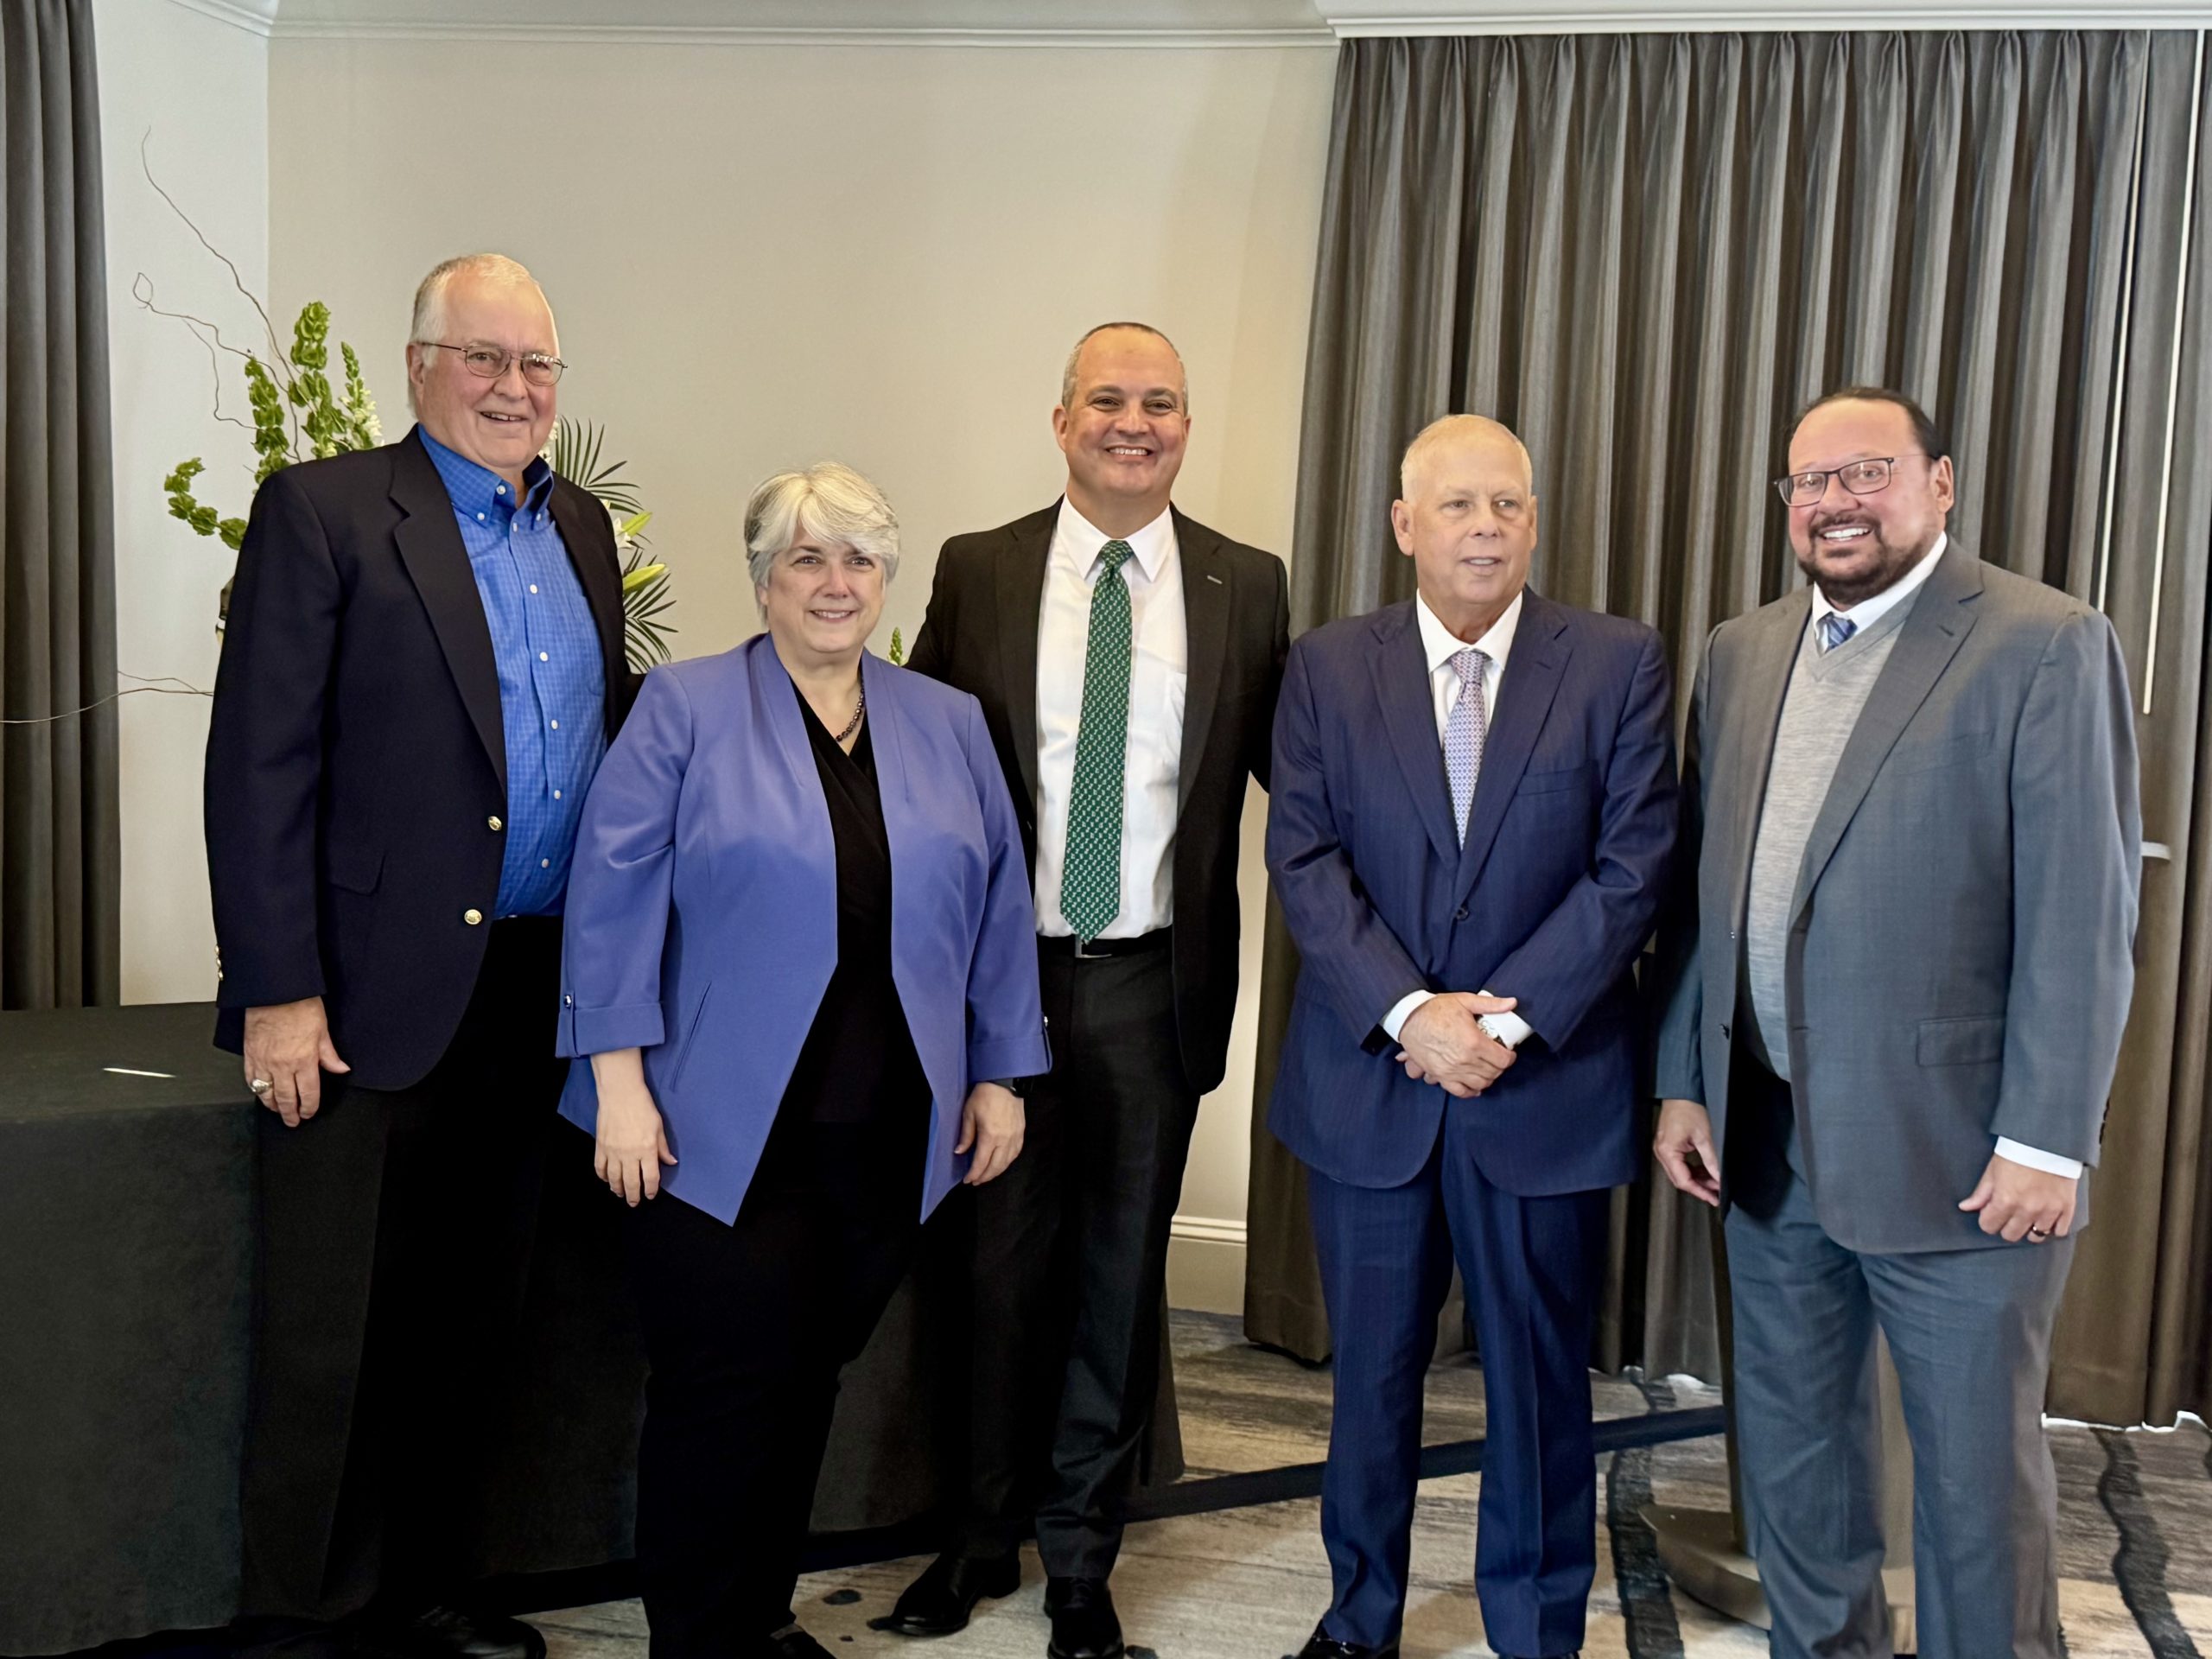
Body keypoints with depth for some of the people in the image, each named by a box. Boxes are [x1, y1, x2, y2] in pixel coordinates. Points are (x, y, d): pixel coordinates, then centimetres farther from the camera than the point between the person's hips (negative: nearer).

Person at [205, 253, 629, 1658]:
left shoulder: (582, 527, 13)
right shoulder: (322, 511, -5)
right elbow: (261, 764, -10)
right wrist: (278, 993, -15)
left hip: (539, 997, 6)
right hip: (376, 999, -6)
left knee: (470, 1331, 16)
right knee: (335, 1341, 5)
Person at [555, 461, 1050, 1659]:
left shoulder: (949, 727, 11)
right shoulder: (686, 709, -1)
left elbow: (996, 908, 11)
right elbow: (613, 891, -6)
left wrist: (999, 1074, 8)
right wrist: (620, 1076, -11)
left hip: (889, 1135, 4)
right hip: (722, 1127, -3)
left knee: (809, 1380, 14)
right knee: (725, 1388, 0)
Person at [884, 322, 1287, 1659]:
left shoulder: (1247, 587, 3)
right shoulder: (979, 573, 2)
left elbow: (1293, 769, 4)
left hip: (1155, 985, 0)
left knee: (1121, 1274, 11)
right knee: (1001, 1262, 12)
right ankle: (981, 1538, 33)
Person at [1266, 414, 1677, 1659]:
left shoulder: (1619, 664, -1)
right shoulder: (1328, 669, 2)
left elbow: (1634, 865, -6)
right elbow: (1305, 860, -5)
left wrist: (1508, 1016, -14)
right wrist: (1409, 1015, -15)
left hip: (1548, 1084, -1)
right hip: (1369, 1079, 1)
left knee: (1543, 1379, 11)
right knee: (1373, 1369, 15)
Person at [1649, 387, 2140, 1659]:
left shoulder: (2046, 647, -8)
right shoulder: (1743, 653, 10)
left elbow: (2083, 917, -12)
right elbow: (1703, 884, 10)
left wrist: (2046, 1141, -14)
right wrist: (1685, 1081, 8)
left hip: (1952, 1147, -5)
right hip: (1769, 1139, 6)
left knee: (1977, 1463, 8)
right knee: (1791, 1446, 18)